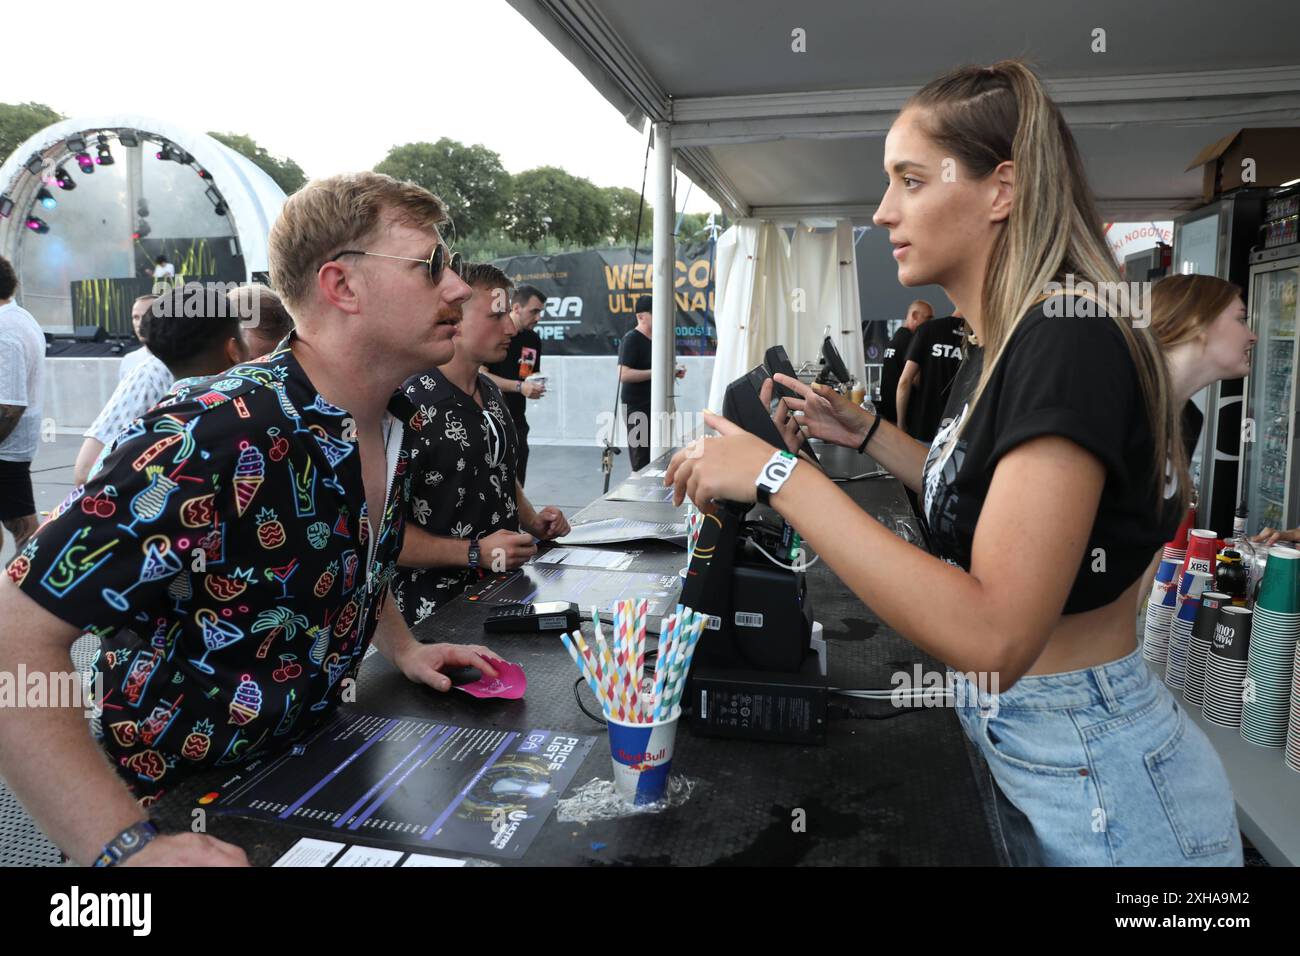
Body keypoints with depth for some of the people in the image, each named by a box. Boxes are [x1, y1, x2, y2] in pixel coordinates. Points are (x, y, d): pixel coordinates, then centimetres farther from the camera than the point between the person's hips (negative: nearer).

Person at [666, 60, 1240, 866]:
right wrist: (864, 432, 5)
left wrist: (783, 476, -31)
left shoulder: (1071, 341, -25)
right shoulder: (1003, 342, 4)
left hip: (1095, 778, -8)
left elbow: (992, 633, -33)